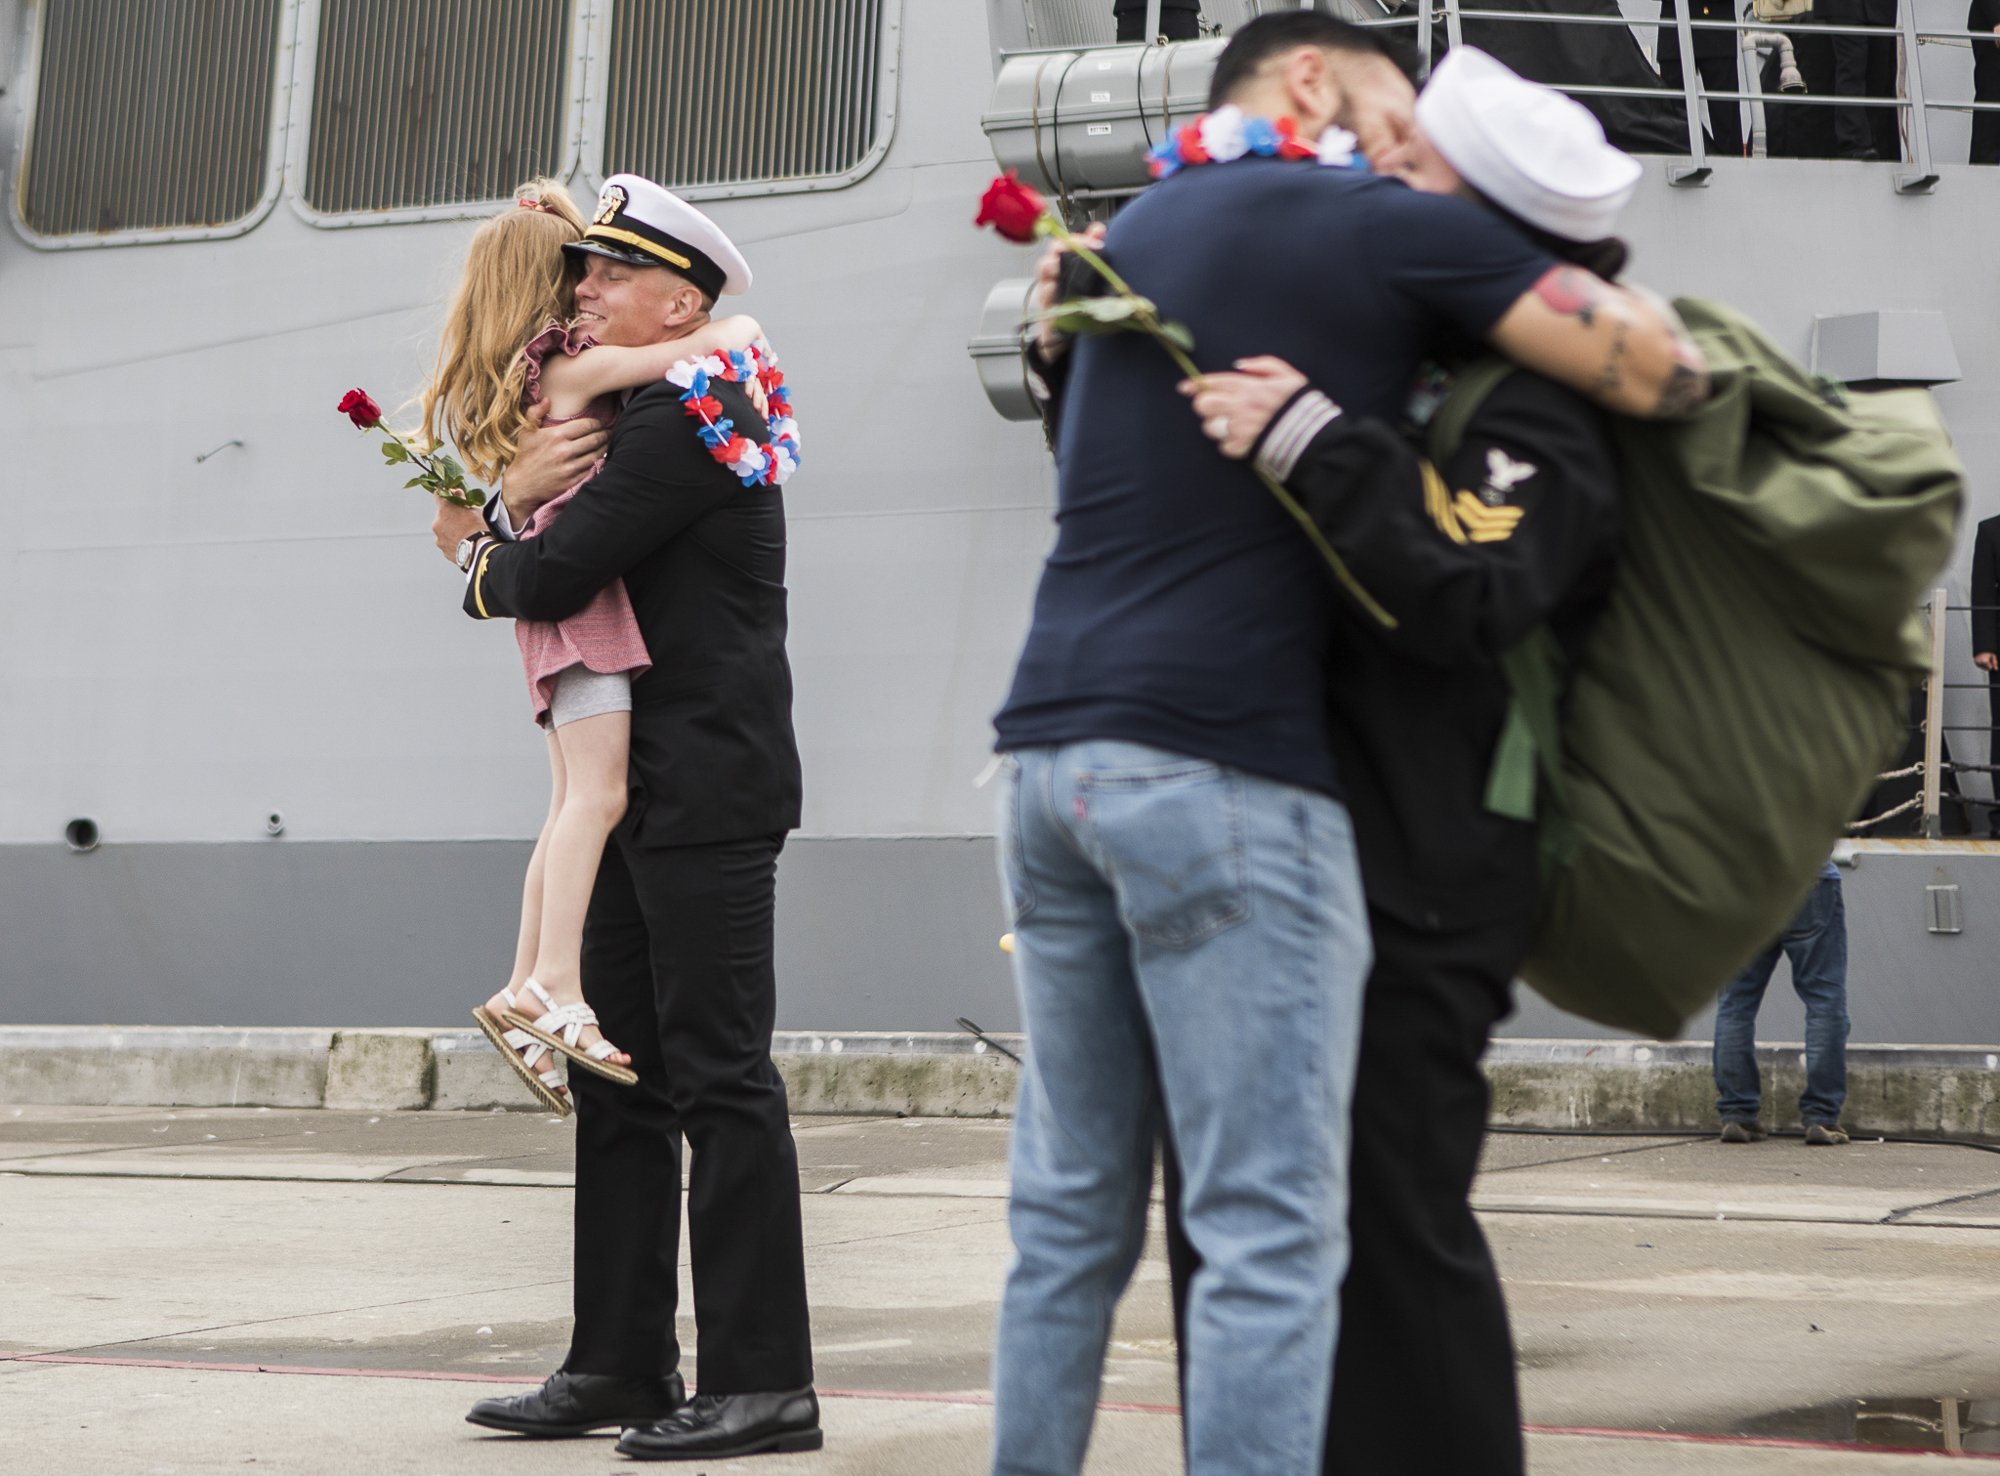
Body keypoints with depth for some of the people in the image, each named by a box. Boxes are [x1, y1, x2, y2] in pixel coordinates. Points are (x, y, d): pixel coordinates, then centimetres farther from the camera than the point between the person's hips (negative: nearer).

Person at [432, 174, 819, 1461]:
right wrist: (520, 501, -1)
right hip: (653, 802, 11)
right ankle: (621, 1365, 17)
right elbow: (536, 563, 20)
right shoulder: (656, 417, 20)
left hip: (708, 801, -11)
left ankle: (765, 1383, -8)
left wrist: (486, 561, 5)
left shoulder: (684, 418, -12)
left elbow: (549, 583, -17)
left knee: (721, 1078, -10)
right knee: (621, 1079, 12)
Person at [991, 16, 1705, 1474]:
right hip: (1223, 767, -8)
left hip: (1055, 748, 8)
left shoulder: (1126, 237, 21)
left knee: (1070, 1216, 11)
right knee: (1272, 1235, -7)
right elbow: (1662, 369, -2)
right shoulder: (1381, 226, -1)